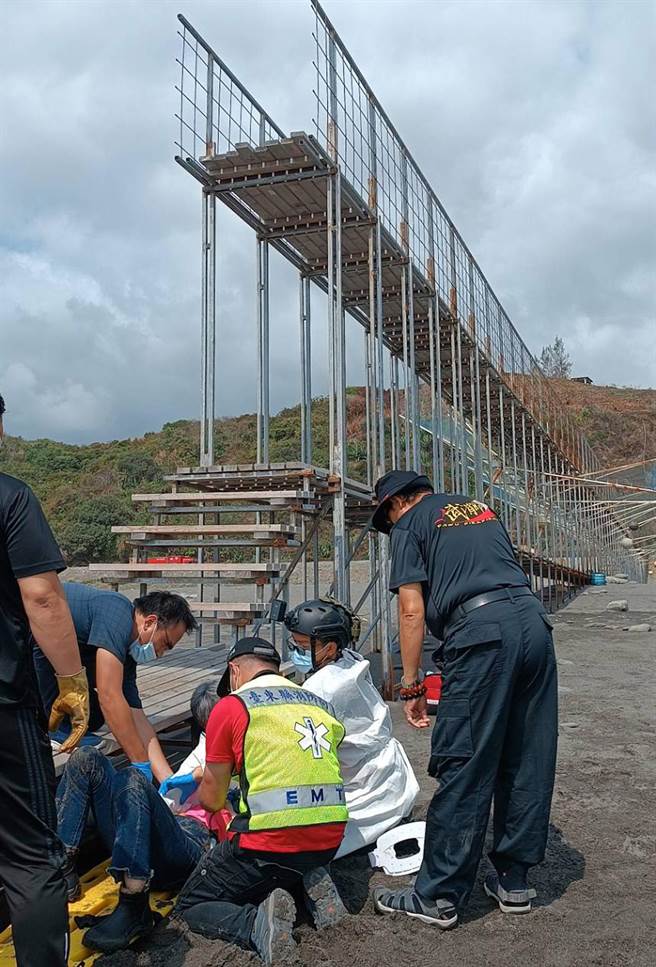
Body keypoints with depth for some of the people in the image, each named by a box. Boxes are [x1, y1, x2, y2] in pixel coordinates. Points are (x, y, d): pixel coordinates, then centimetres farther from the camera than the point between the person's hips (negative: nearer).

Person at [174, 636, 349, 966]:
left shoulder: (231, 706, -2)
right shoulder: (321, 704, 13)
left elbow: (212, 800, 5)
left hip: (271, 844, -6)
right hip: (330, 840, 6)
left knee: (190, 905, 14)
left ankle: (256, 921, -13)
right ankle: (310, 885, 5)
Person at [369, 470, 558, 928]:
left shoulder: (410, 524, 8)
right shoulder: (482, 508, 27)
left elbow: (412, 609, -1)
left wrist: (411, 685, 2)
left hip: (481, 632, -7)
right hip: (534, 620, 7)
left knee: (464, 769, -1)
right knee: (528, 761, 14)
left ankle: (439, 896, 9)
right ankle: (513, 880, 26)